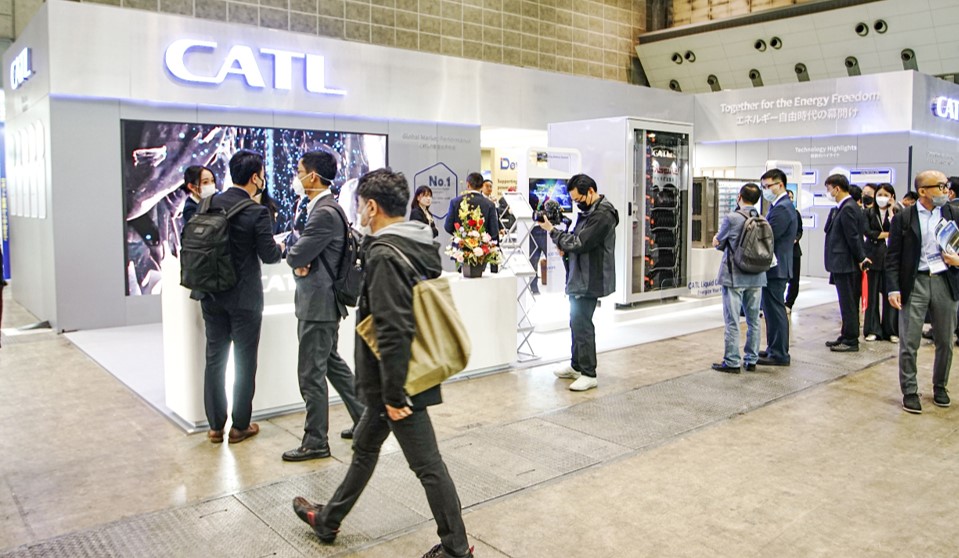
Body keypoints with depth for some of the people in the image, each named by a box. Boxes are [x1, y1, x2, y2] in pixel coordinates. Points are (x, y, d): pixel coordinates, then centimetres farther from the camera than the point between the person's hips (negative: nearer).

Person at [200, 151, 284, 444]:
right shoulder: (257, 212, -16)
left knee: (215, 359, 12)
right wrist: (280, 247, 9)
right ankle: (240, 425, 16)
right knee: (244, 362, 7)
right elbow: (269, 255, -12)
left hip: (212, 295, 5)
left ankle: (215, 425, 20)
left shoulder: (210, 204, 0)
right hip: (244, 297, -5)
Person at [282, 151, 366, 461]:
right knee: (332, 363, 20)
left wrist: (296, 257, 0)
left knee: (311, 373, -1)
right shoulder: (323, 208, 13)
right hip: (321, 301, 11)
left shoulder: (324, 213, -20)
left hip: (319, 304, -11)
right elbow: (304, 252, 14)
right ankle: (365, 420, 30)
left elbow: (296, 255, -23)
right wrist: (301, 262, -8)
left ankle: (316, 442, 11)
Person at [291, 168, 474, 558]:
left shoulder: (384, 255, -21)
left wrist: (393, 394, -20)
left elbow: (393, 332, -26)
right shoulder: (422, 246, 6)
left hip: (400, 380, -10)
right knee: (364, 446, 23)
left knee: (427, 465, 3)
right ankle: (328, 520, 42)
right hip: (417, 369, 10)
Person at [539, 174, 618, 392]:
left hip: (590, 280, -10)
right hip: (580, 278, 10)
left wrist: (552, 231, -11)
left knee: (582, 324, -8)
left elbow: (579, 243, -21)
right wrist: (564, 246, 1)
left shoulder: (602, 215, -19)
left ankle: (588, 374, -1)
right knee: (577, 322, 18)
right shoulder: (590, 211, 14)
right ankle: (576, 366, 30)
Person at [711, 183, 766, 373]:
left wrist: (716, 238, 16)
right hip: (756, 277, 5)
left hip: (734, 277, -5)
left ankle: (732, 362, 5)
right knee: (753, 320, 13)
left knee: (732, 321, 1)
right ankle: (751, 360, 20)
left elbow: (717, 243, -4)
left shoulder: (732, 219, -13)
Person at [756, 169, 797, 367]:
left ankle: (779, 354, 2)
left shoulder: (782, 209, -17)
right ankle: (774, 349, 25)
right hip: (774, 267, 11)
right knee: (771, 309, 16)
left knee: (775, 310, -5)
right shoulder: (780, 206, 17)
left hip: (775, 268, -11)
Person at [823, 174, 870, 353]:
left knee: (848, 303, -2)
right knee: (848, 303, 16)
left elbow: (853, 237, -18)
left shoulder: (847, 209, -17)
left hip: (845, 264, -10)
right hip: (842, 264, 10)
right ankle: (846, 337, 25)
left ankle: (851, 341, 5)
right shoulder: (845, 207, 13)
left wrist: (861, 259, -13)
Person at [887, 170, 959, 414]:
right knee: (908, 344, 0)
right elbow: (892, 257, -2)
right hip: (914, 284, -2)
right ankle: (909, 392, 12)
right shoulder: (903, 218, -2)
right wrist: (893, 289, -10)